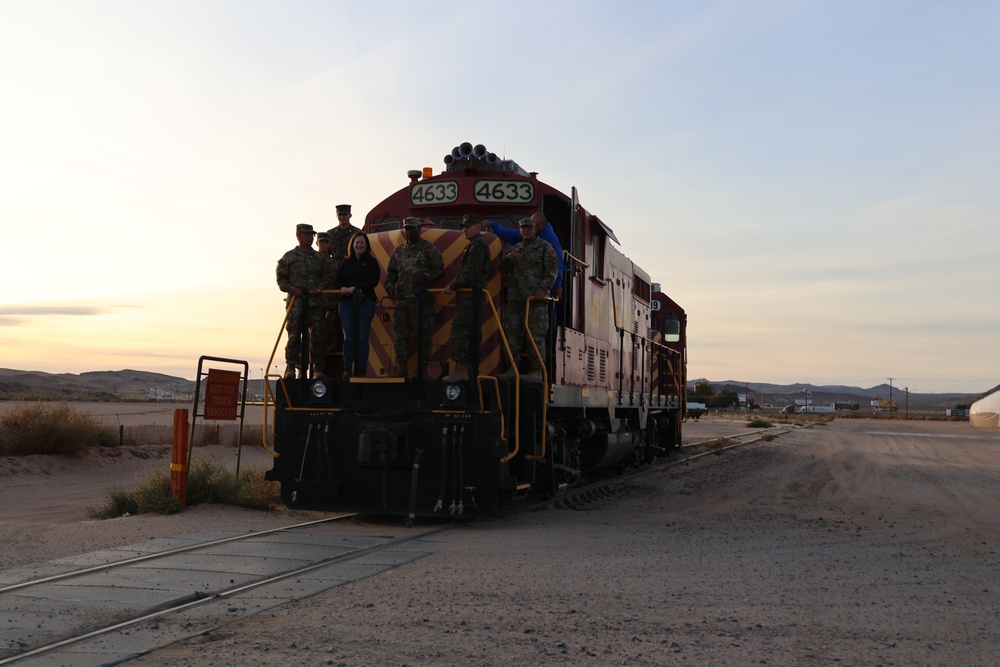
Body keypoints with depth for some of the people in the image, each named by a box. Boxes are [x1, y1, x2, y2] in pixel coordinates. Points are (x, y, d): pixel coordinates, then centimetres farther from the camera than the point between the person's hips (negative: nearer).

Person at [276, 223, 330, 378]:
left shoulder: (319, 258, 14)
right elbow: (280, 277, 6)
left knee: (317, 334, -3)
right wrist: (291, 289, -9)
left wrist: (319, 288, -6)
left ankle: (318, 368, 2)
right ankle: (291, 367, 1)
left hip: (315, 300, 2)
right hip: (295, 299, -2)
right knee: (294, 333, -5)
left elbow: (327, 277, 12)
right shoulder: (289, 257, 8)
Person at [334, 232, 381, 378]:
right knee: (348, 337, -3)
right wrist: (342, 288, -12)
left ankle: (361, 370, 0)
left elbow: (374, 281, -5)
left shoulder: (372, 262, 7)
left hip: (366, 302, -2)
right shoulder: (346, 262, 16)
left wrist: (356, 288, -15)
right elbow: (337, 280, 11)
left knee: (362, 337, -4)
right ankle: (347, 370, -2)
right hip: (347, 302, 2)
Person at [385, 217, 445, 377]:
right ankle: (401, 368, 12)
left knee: (423, 334, -1)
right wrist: (389, 285, 2)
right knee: (399, 334, 4)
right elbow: (391, 271, 21)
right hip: (402, 299, 5)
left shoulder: (430, 249, 2)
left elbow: (440, 270, -2)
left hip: (422, 299, -5)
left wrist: (424, 276, -18)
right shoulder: (399, 250, 17)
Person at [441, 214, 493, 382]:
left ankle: (460, 369, -15)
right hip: (473, 295, 11)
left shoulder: (477, 245, -12)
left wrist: (452, 286, -13)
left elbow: (470, 273, -20)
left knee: (459, 330, -13)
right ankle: (468, 366, 15)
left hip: (469, 295, -11)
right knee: (470, 331, 11)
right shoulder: (475, 245, 21)